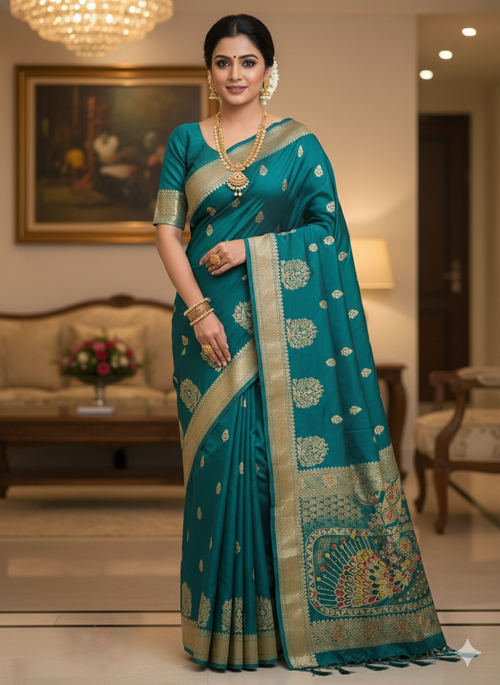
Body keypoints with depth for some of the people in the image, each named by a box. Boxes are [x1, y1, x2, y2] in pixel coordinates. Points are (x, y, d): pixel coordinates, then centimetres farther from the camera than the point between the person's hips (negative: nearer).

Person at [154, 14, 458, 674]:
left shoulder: (299, 143, 6)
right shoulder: (186, 142, 10)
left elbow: (330, 228, 1)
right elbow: (167, 231, 3)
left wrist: (249, 249, -10)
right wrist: (198, 308, -10)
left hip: (285, 321, -1)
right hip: (209, 316, 1)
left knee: (285, 451, -3)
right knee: (219, 455, -1)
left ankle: (291, 614, 10)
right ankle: (227, 620, 10)